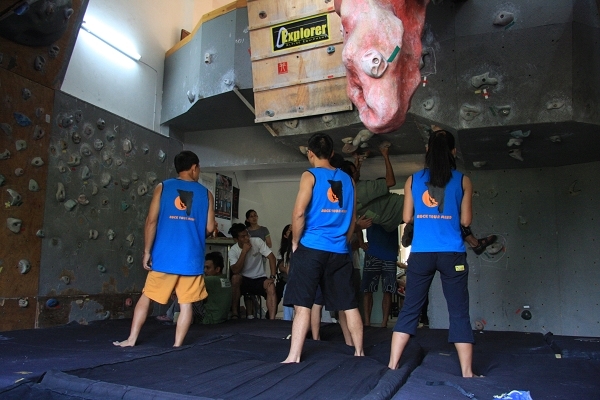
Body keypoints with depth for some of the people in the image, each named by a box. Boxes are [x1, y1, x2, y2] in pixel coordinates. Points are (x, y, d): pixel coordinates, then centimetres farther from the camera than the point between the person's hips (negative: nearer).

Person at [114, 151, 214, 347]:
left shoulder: (162, 187, 3)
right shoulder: (206, 193, 5)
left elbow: (151, 221, -4)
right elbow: (209, 227, 2)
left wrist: (147, 252, 1)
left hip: (165, 256, 0)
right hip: (191, 258, 0)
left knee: (146, 297, 14)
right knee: (186, 303, 7)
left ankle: (131, 339, 16)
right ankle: (177, 345, 9)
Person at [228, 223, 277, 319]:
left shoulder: (257, 241, -8)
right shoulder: (233, 251, -7)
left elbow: (271, 257, -12)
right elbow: (235, 271, -21)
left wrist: (272, 277, -23)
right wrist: (244, 251, -25)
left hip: (259, 279, 0)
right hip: (243, 280, 0)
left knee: (271, 286, -31)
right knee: (235, 277, -32)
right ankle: (235, 313, -23)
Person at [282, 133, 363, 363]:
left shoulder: (310, 176, -3)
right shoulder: (347, 179, 13)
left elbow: (299, 213, -13)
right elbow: (352, 218, 15)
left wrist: (295, 242, -1)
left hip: (312, 248, -5)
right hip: (340, 251, 5)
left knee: (302, 304, -3)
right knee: (349, 304, 12)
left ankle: (294, 357, -2)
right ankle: (359, 352, 22)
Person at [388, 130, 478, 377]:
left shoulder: (413, 180, 6)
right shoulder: (463, 181, 3)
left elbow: (407, 217, 7)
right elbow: (466, 220, 3)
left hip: (421, 253, 1)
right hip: (452, 254, -1)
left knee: (409, 309, 8)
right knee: (459, 312, 6)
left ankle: (392, 365, 11)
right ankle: (467, 373, 10)